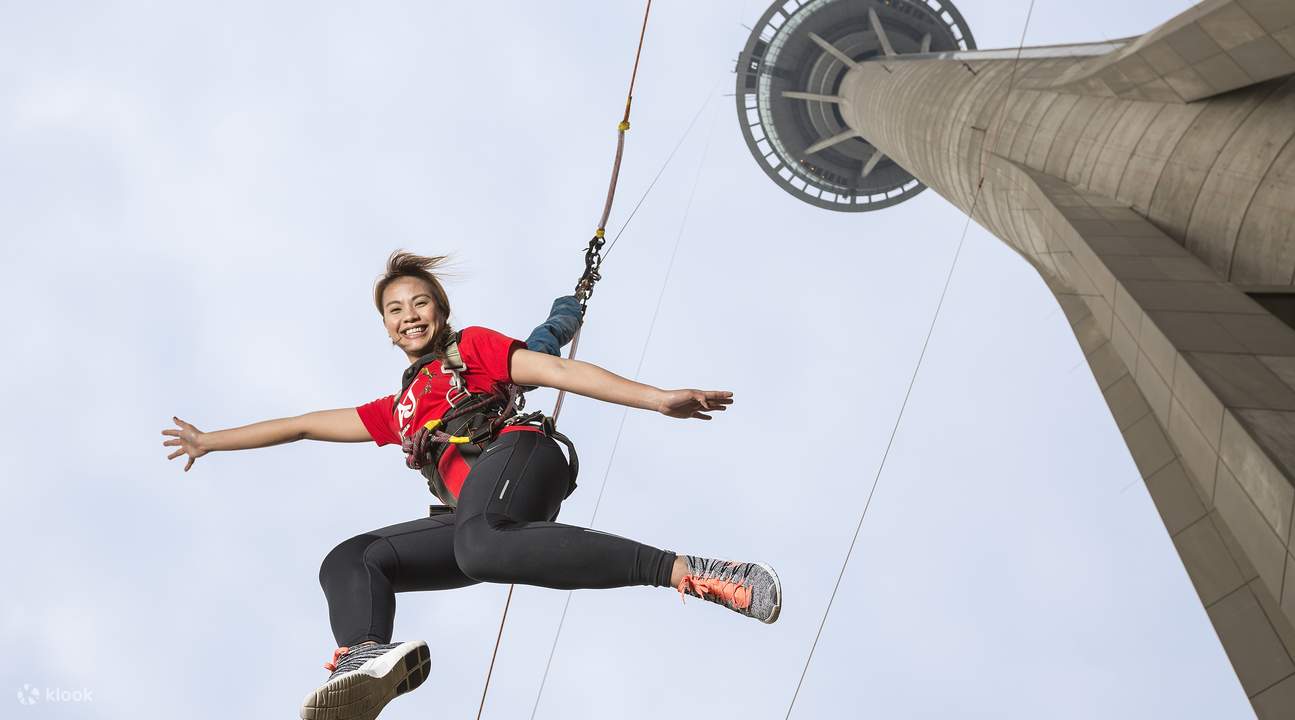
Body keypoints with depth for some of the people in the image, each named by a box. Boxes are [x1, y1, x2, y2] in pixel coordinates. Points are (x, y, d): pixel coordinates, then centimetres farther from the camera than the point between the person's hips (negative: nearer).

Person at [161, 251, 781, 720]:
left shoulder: (473, 346, 21)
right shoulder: (396, 411, 37)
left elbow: (554, 370, 7)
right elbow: (307, 424, 43)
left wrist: (657, 398, -6)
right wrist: (211, 441, 49)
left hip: (517, 450, -6)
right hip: (471, 519, 6)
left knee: (479, 544, -39)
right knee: (348, 562, -7)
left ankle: (685, 571, -44)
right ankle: (365, 657, -40)